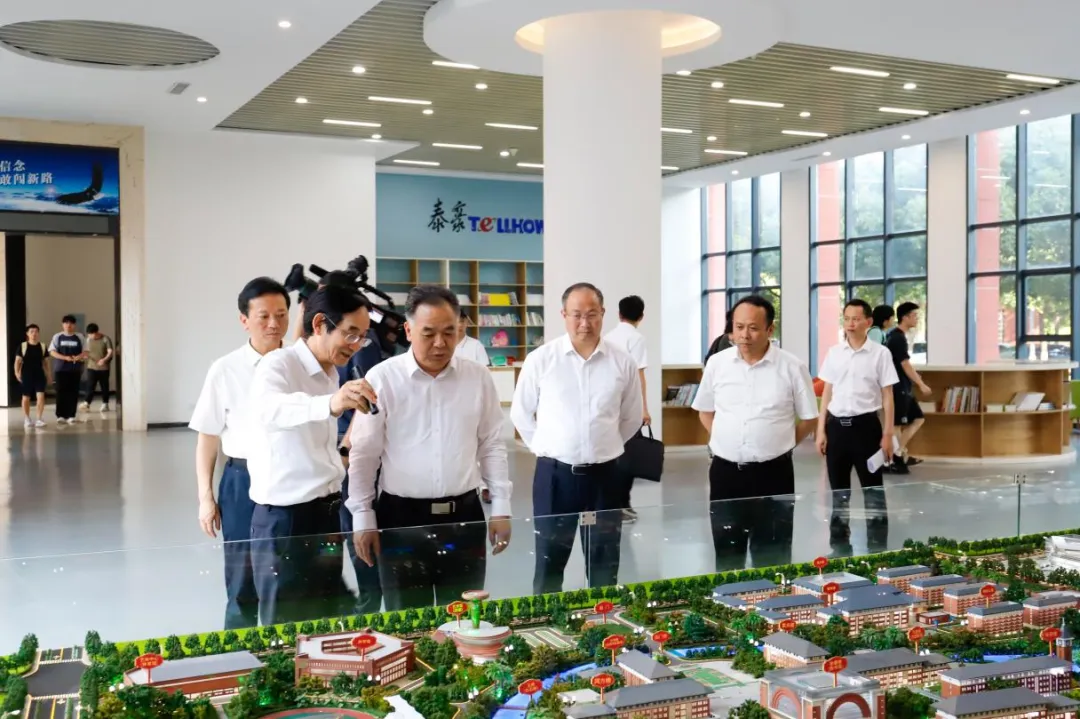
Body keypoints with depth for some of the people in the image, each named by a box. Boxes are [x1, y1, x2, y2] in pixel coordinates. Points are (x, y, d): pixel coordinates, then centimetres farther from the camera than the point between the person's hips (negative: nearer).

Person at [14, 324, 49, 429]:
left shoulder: (42, 347, 5)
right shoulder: (22, 346, -3)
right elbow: (18, 360, -3)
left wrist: (47, 375, 11)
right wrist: (17, 372, -13)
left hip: (39, 374, 1)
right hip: (26, 375, -1)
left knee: (41, 396, -13)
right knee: (26, 397, 9)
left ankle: (39, 419, -8)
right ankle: (27, 419, 22)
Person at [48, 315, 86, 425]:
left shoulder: (79, 337, 7)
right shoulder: (57, 337, 4)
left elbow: (85, 352, 7)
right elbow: (52, 352, -2)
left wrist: (79, 356, -16)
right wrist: (65, 357, -17)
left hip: (75, 369, 1)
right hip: (61, 369, -1)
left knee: (73, 392, 1)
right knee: (61, 392, -5)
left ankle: (71, 416, 5)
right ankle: (60, 416, -2)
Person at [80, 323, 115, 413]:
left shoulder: (105, 339, -7)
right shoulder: (88, 340, 7)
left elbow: (110, 352, -13)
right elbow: (87, 352, 17)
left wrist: (104, 359, -29)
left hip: (104, 368, -3)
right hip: (91, 367, 3)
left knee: (104, 387, 5)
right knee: (90, 386, -6)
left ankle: (105, 404, 14)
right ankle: (86, 403, -8)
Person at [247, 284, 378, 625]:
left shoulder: (331, 374, 11)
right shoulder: (278, 364, -15)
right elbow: (267, 409, -41)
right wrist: (329, 404, -56)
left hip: (325, 513, 8)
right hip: (285, 518, -8)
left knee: (328, 621, 16)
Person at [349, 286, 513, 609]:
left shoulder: (478, 377, 1)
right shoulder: (382, 379, -7)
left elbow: (492, 446, 8)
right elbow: (363, 454, -2)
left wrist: (501, 508, 5)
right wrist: (363, 518, -3)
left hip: (464, 515, 2)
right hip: (401, 518, -2)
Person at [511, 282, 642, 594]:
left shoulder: (622, 363, 0)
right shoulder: (540, 359, -5)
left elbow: (632, 418, 13)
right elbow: (520, 413, 6)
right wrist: (546, 448, 6)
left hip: (603, 475, 1)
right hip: (554, 474, -1)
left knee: (605, 565, 11)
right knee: (549, 561, 8)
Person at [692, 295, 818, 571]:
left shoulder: (792, 367, -6)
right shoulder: (717, 363, 1)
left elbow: (809, 418, 3)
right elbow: (705, 411, 14)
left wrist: (778, 445, 1)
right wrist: (725, 441, 5)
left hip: (772, 473, -2)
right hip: (725, 471, 2)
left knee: (771, 557, 6)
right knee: (726, 554, 12)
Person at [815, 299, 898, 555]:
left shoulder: (880, 353, -4)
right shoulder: (834, 352, 6)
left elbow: (887, 397, -2)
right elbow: (827, 393, 10)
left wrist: (887, 435, -5)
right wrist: (821, 430, 6)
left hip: (865, 424, -3)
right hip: (837, 425, 3)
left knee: (873, 488, 5)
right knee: (838, 489, 11)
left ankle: (878, 544, 14)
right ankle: (839, 543, 23)